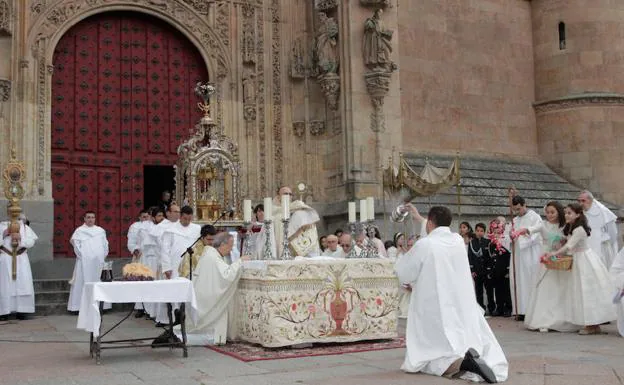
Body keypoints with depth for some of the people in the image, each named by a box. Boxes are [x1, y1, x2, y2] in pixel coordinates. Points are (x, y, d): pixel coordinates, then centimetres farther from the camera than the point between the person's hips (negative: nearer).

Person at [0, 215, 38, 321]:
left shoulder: (26, 228, 11)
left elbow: (31, 242, -3)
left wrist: (21, 238, -17)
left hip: (21, 260, 1)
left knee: (23, 284, -4)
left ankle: (21, 311, 1)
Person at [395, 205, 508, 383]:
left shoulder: (423, 245, -13)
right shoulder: (458, 240, 4)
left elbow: (403, 272, 0)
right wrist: (417, 217, 39)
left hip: (437, 312, -5)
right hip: (464, 308, 5)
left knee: (423, 361, 0)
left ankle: (460, 362, -26)